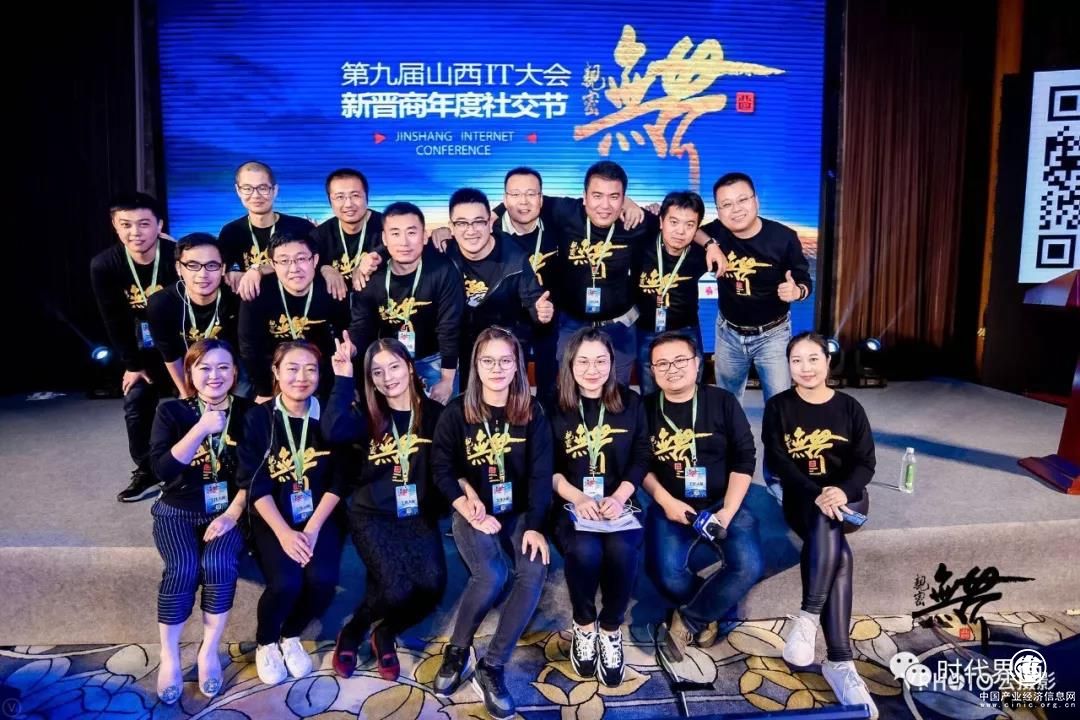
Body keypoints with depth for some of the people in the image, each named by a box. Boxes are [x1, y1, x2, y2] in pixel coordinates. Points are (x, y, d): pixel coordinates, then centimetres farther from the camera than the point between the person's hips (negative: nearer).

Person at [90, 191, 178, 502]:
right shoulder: (103, 265, -17)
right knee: (136, 405, 6)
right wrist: (133, 365, -4)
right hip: (143, 350, 4)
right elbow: (115, 321, -7)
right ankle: (146, 472, 21)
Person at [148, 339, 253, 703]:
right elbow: (163, 469, -15)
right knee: (183, 567, -26)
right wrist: (201, 429, -24)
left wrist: (233, 512, -16)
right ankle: (169, 656, -5)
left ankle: (209, 651, -7)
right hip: (178, 510, 0)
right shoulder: (171, 411, -3)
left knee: (218, 563, -27)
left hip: (228, 509, 0)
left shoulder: (247, 412, -2)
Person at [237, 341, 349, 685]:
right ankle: (266, 642, 10)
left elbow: (338, 481, -2)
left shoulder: (328, 416, -1)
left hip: (319, 516, 2)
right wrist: (284, 532, -19)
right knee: (286, 582, -24)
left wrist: (313, 528, -14)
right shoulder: (259, 418, -4)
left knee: (323, 578, -22)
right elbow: (254, 484, -8)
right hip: (273, 518, -1)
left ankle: (291, 636, 11)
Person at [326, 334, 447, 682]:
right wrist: (343, 378, -23)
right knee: (396, 587, -21)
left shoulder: (434, 414, 1)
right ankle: (352, 631, 12)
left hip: (419, 515, 2)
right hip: (372, 515, -1)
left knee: (433, 584, -18)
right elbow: (334, 432, -22)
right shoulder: (368, 416, -1)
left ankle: (385, 634, 14)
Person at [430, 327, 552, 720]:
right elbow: (442, 469, -4)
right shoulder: (456, 412, -2)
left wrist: (534, 525, -14)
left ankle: (491, 668, -12)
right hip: (473, 511, -2)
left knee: (534, 572, -25)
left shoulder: (532, 412, 2)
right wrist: (471, 511, -17)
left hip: (519, 512, 2)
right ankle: (458, 650, 1)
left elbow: (541, 472, -3)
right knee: (493, 575, -28)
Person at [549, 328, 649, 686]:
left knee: (622, 551, -30)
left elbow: (641, 460, 4)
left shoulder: (631, 403, 5)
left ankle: (611, 629, -1)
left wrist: (618, 498, -13)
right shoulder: (556, 406, 1)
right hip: (572, 504, -1)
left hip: (618, 503, 1)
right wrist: (578, 498, -16)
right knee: (585, 551, -31)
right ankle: (583, 625, 0)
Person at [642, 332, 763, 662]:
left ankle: (688, 620, -2)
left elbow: (743, 459, -1)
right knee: (666, 574, -25)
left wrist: (727, 512, -11)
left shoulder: (723, 402, -1)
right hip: (669, 508, 0)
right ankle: (709, 614, 7)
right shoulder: (646, 408, 1)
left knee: (750, 567, -24)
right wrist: (665, 501, -11)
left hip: (724, 504, 1)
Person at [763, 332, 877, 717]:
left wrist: (841, 491, -23)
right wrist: (817, 494, -23)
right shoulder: (778, 407, 3)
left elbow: (865, 462, -1)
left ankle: (807, 618, -28)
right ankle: (840, 662, -30)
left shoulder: (849, 407, 7)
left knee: (826, 524, -35)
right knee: (838, 552, -31)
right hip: (801, 499, -1)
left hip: (847, 496, 1)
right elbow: (778, 462, -7)